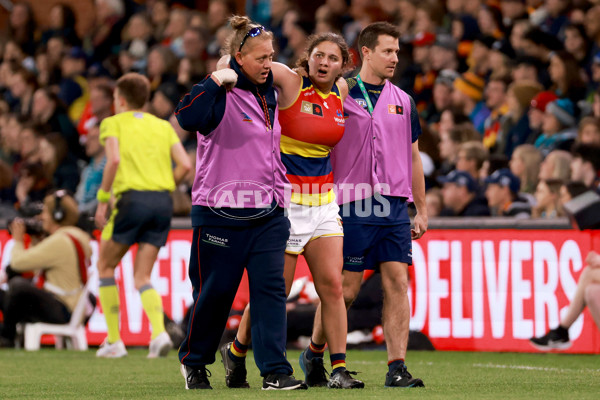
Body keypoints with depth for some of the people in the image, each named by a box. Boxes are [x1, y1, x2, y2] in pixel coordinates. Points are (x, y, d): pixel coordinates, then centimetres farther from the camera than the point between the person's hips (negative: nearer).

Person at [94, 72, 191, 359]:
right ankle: (159, 332, -17)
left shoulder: (113, 123, 6)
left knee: (106, 266, 15)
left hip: (131, 198, -4)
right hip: (162, 201, 4)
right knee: (142, 277, 9)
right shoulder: (163, 126, 19)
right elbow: (184, 165, 6)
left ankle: (114, 341, 9)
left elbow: (114, 160, -13)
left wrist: (102, 198, -7)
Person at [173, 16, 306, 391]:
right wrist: (215, 81, -29)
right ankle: (194, 361, 24)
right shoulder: (221, 93, -9)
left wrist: (280, 195, 24)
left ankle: (275, 372, -10)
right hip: (220, 213, -6)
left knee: (270, 287, -6)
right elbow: (188, 118, -30)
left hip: (267, 214, 6)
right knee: (214, 291, 3)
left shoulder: (270, 96, 13)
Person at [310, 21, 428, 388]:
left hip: (395, 207, 4)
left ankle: (397, 368, -4)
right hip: (353, 206, -4)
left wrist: (422, 210, 15)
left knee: (397, 283, -4)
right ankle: (313, 355, 19)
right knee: (346, 287, -2)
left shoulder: (403, 102, 14)